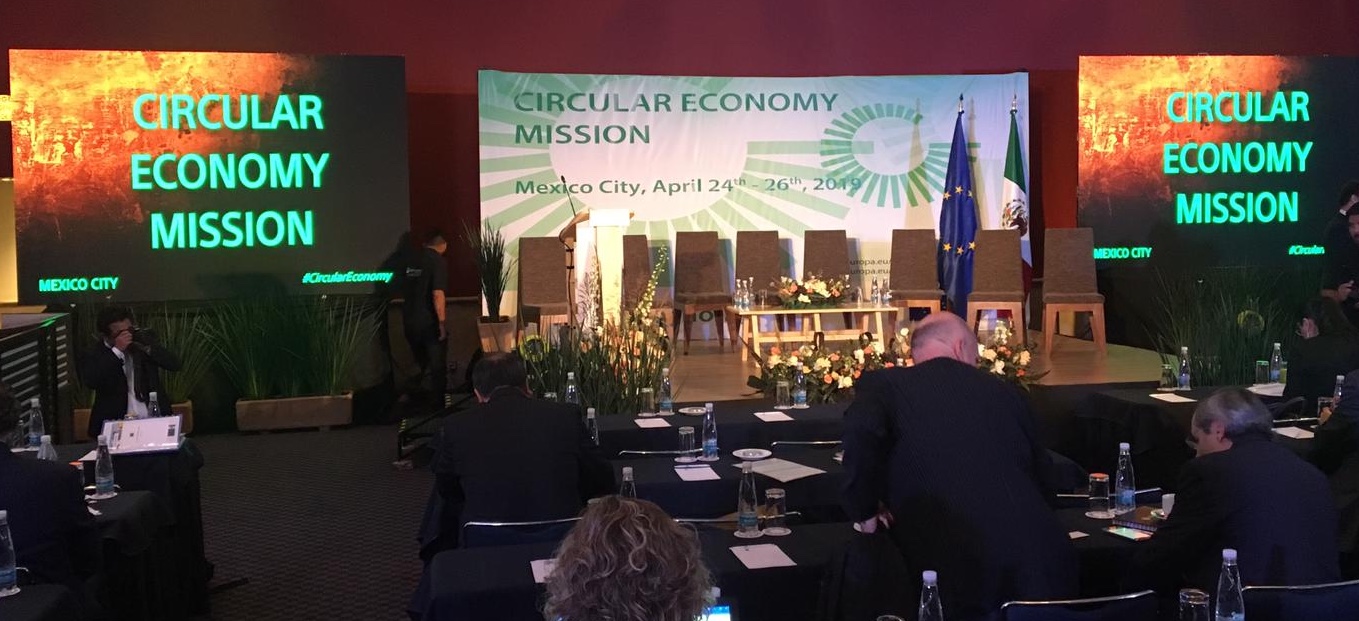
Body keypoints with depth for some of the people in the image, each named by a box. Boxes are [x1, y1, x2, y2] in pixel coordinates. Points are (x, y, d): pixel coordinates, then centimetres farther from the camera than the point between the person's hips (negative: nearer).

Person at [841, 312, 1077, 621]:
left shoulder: (884, 385, 4)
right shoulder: (1004, 391, 16)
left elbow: (862, 434, -19)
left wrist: (864, 511, -4)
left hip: (961, 568, -3)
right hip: (1043, 560, 4)